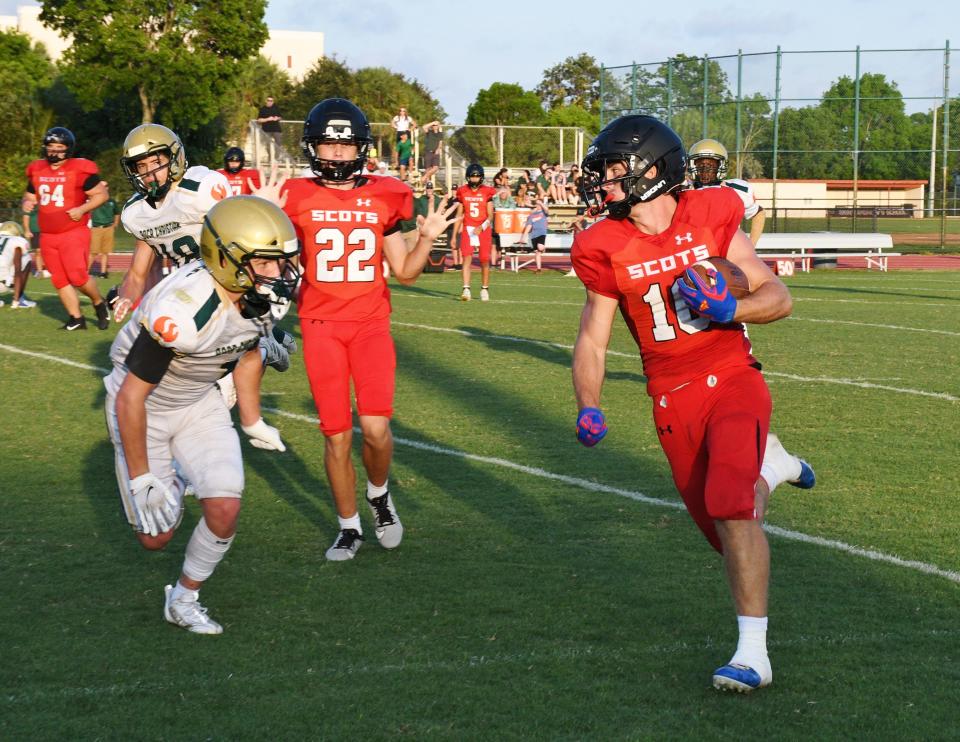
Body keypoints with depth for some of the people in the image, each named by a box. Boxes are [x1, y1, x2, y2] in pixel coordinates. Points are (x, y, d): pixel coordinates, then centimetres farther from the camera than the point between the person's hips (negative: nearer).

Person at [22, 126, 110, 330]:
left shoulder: (79, 170, -10)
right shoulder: (37, 171, 8)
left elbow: (101, 194, -5)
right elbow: (30, 195, 23)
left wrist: (82, 209, -18)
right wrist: (27, 203, -1)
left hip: (74, 233, -6)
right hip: (48, 236, 6)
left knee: (77, 276, -14)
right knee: (59, 279, 6)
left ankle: (100, 304, 12)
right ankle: (76, 319, 16)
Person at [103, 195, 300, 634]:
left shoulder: (263, 297, -16)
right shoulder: (183, 309, -38)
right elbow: (131, 398, -29)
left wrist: (252, 423, 18)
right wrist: (141, 480, -23)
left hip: (200, 402, 5)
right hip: (142, 406, -5)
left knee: (225, 510, -11)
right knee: (155, 536, 0)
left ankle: (183, 599, 15)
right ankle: (167, 481, 36)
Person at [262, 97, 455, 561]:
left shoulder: (382, 198, 5)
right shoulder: (297, 199, 0)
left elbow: (404, 273, 11)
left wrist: (427, 238, -5)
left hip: (371, 323, 0)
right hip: (321, 326, 0)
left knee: (375, 428, -14)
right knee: (337, 435, 1)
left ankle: (379, 493, 17)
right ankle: (349, 527, 19)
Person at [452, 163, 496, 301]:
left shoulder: (487, 192, -1)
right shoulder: (462, 192, 5)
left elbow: (490, 215, -3)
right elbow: (459, 215, 10)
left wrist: (481, 227, -21)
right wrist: (454, 235, 8)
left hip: (483, 229, -1)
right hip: (468, 229, 1)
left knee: (484, 260, 3)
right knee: (467, 258, -12)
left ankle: (484, 289, 20)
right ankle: (466, 289, -19)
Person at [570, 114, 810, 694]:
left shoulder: (710, 218, -7)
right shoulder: (608, 249, -2)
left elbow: (779, 298, -2)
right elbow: (593, 339, 4)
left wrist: (728, 309, -21)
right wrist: (589, 409, -11)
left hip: (732, 381, -3)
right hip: (673, 402, 3)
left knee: (730, 508, -22)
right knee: (726, 531, 9)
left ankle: (753, 652, -17)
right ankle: (766, 469, 45)